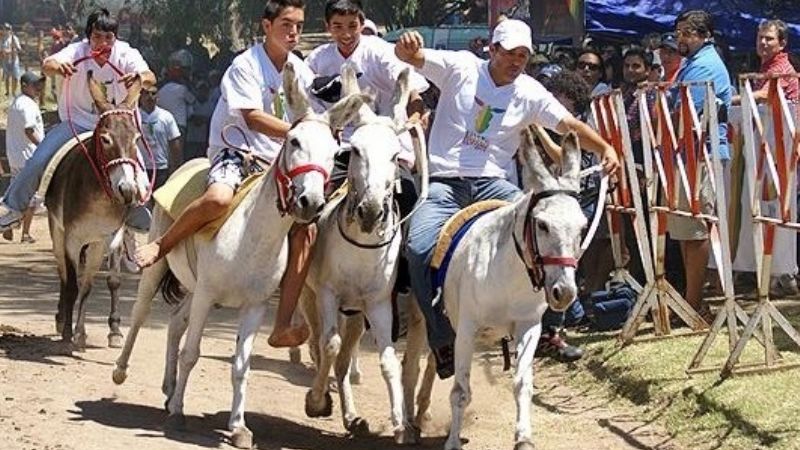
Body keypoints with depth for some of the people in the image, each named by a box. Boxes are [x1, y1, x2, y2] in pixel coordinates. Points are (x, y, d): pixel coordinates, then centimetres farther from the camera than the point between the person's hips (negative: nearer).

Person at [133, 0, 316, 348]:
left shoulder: (301, 72, 11)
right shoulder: (245, 65, -7)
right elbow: (253, 118, -18)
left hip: (276, 162, 6)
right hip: (234, 151, -6)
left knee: (306, 227, -15)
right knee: (219, 198, -39)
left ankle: (282, 327, -16)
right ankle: (160, 246, -11)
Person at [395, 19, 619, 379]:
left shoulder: (529, 92, 6)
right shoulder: (461, 68, 1)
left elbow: (570, 125, 0)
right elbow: (409, 56, -7)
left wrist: (606, 148, -18)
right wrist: (407, 45, -33)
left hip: (493, 183, 2)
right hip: (444, 183, -2)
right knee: (419, 248, -25)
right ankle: (442, 338, -9)